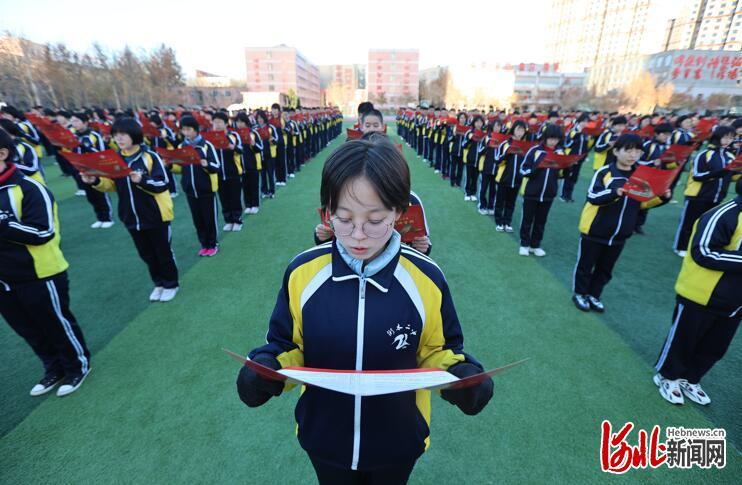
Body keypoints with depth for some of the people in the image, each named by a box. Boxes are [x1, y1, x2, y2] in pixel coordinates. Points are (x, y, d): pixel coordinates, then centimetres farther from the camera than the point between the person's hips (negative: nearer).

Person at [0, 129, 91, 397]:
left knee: (57, 324, 9)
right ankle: (55, 368, 39)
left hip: (39, 275, -7)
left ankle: (78, 366, 31)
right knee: (28, 330, 20)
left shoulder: (29, 188, -17)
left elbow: (42, 232, -24)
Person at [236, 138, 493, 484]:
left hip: (398, 440, 0)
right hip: (323, 437, 1)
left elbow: (438, 351, -6)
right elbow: (287, 346, -5)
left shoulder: (427, 277, -21)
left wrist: (460, 373, -26)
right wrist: (267, 367, -25)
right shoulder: (301, 272, -18)